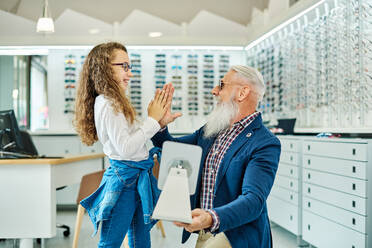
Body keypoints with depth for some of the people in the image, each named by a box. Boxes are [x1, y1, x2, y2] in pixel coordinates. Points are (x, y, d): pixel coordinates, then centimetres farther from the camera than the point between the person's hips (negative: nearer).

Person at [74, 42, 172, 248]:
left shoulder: (114, 102, 12)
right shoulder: (107, 104, -17)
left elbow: (135, 137, 13)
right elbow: (125, 148, -23)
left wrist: (160, 118, 5)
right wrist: (152, 119, -15)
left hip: (137, 177, 10)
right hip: (124, 178, -9)